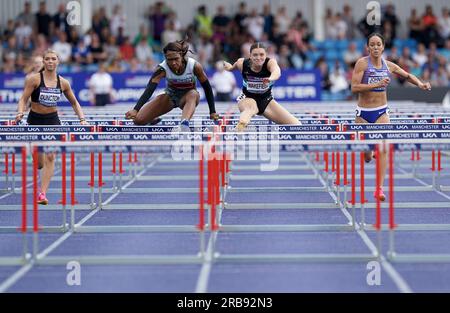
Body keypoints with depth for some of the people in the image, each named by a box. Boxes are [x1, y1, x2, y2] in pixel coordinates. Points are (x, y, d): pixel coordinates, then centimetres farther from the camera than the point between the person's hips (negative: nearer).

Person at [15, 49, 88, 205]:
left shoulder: (63, 83, -1)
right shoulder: (34, 79, -9)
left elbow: (74, 103, 11)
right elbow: (23, 99, -9)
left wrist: (82, 119, -1)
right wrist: (20, 112, -29)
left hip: (53, 120, 1)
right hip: (35, 120, -1)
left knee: (50, 157, -15)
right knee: (39, 163, 3)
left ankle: (42, 193, -14)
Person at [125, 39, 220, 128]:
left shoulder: (194, 66, -27)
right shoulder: (162, 69, -27)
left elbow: (207, 87, -15)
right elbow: (149, 90, -37)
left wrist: (212, 112, -16)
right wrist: (135, 109, -51)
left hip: (188, 97, -2)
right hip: (170, 97, 2)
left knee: (193, 95, -40)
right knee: (138, 119, -11)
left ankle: (184, 124, -65)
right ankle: (154, 120, 24)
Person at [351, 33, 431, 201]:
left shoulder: (388, 65, 2)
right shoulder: (362, 63, -10)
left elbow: (408, 75, 19)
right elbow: (354, 87, -19)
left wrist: (420, 83, 0)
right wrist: (377, 84, -27)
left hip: (381, 112, 2)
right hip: (363, 113, -2)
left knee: (383, 149, -17)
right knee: (367, 157, 5)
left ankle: (379, 189, -15)